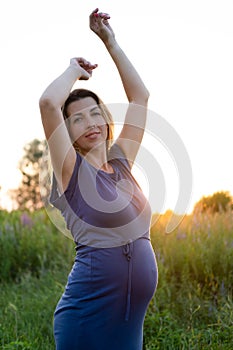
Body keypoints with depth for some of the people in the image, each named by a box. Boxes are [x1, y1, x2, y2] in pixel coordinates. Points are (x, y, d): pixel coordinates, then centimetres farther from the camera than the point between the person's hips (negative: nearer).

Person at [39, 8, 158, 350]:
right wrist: (75, 69, -2)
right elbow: (49, 102, -21)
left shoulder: (120, 162, 9)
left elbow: (140, 96, 14)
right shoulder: (71, 170, -6)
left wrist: (110, 42, 14)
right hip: (91, 312, -6)